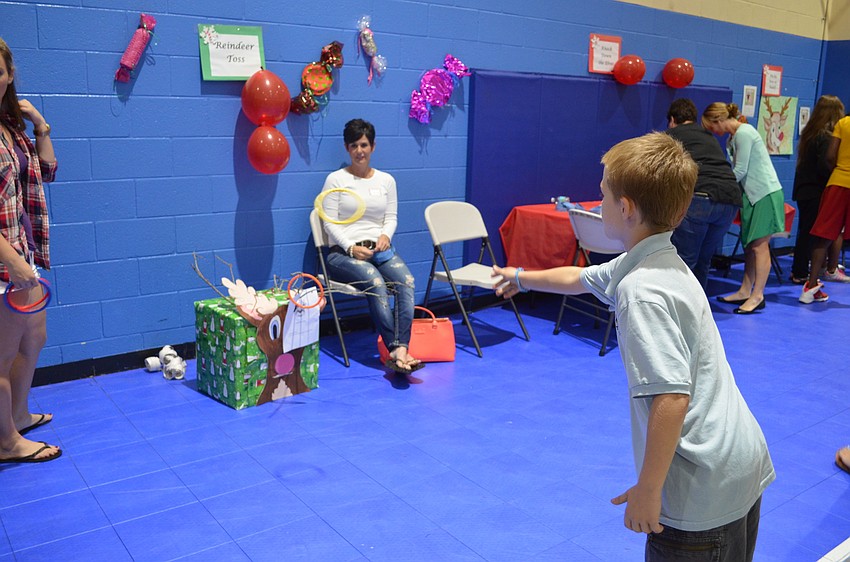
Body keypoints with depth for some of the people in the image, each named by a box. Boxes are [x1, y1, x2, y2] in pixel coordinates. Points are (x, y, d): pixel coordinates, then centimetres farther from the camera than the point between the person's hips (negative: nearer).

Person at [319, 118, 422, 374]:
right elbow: (330, 223, -1)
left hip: (380, 249, 3)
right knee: (376, 282, -35)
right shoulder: (336, 179, 5)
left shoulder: (386, 180, 16)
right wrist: (352, 248, -16)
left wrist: (385, 235, -10)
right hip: (344, 252, -3)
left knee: (406, 281, -29)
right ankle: (396, 350, -37)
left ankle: (400, 351, -39)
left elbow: (391, 217, 13)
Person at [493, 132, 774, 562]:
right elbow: (579, 278, 24)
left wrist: (648, 489, -20)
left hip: (704, 491, -9)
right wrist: (522, 278, 39)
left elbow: (671, 397, -29)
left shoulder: (642, 291, -23)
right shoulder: (658, 263, 7)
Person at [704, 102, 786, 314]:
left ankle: (757, 296, -1)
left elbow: (740, 171, -17)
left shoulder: (744, 133, -15)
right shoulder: (734, 137, 13)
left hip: (765, 194, -9)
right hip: (753, 194, 9)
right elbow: (736, 170, 14)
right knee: (749, 245, 11)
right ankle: (744, 292, 17)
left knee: (759, 245, -6)